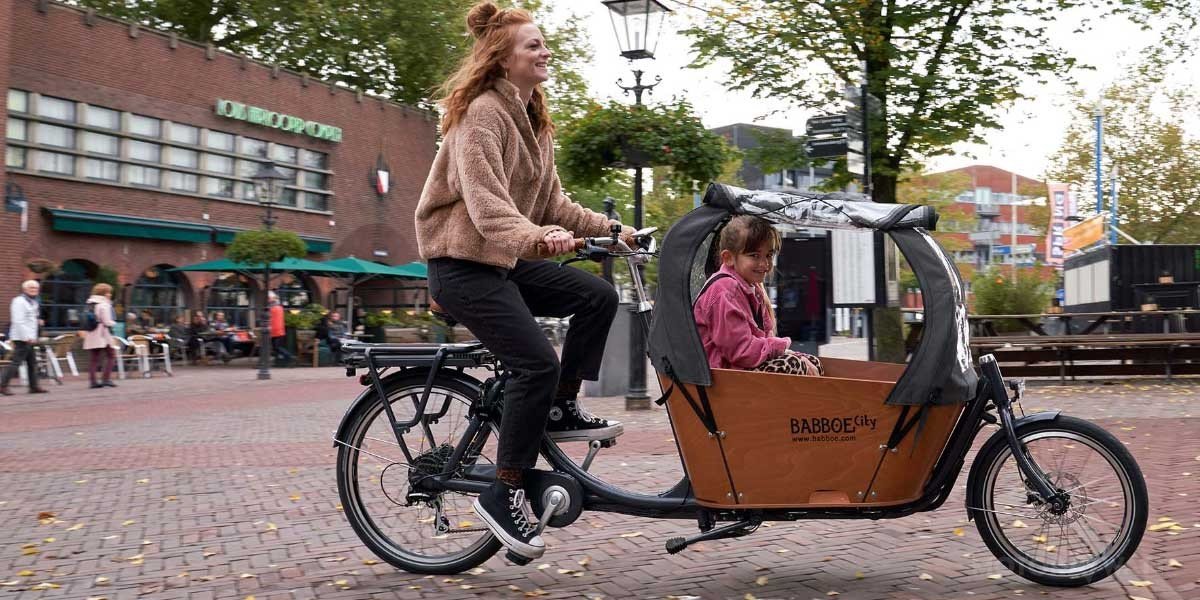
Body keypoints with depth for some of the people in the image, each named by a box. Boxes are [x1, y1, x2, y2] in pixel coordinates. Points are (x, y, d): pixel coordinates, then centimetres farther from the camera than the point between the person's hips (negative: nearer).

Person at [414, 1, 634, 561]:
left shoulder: (532, 119, 16)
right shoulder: (483, 112, -14)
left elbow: (551, 203, 16)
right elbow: (484, 200, -28)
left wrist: (607, 227, 6)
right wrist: (534, 237, -45)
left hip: (505, 258, 9)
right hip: (462, 261, -9)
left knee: (598, 296, -5)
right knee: (537, 362, -19)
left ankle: (560, 410, 7)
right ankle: (504, 492, -8)